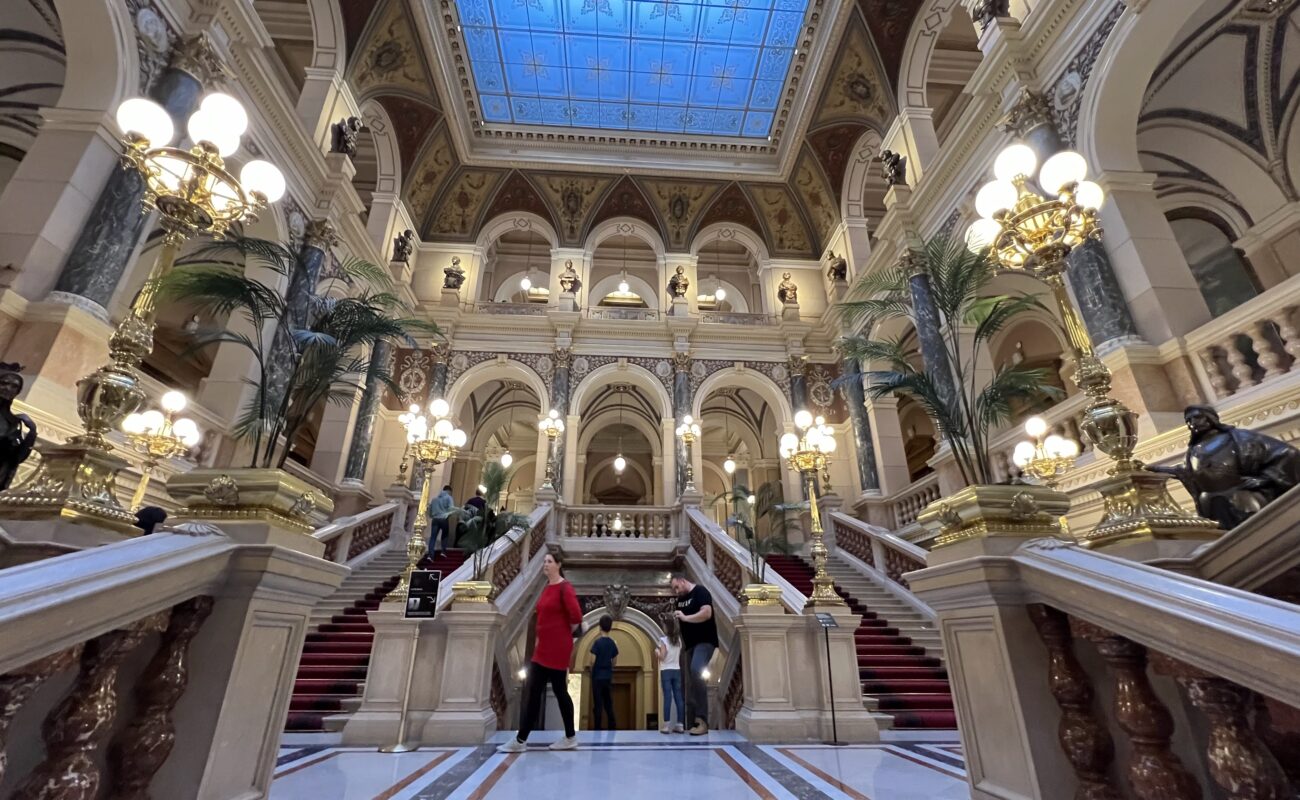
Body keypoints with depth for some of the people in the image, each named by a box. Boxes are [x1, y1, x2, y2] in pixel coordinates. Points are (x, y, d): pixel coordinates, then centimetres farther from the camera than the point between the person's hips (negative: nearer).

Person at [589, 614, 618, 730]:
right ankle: (612, 727, 13)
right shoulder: (612, 643, 3)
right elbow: (614, 661, 9)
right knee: (608, 703, 12)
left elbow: (593, 661, -13)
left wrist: (591, 672, 5)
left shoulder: (598, 641, -13)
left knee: (598, 704, 1)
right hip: (608, 676, 5)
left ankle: (597, 728, 3)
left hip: (598, 676, -5)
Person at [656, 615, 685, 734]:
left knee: (667, 697, -5)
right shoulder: (678, 640, 7)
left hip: (666, 671, -5)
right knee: (678, 697, 4)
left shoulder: (664, 640, -10)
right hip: (677, 670, 5)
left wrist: (656, 651, 6)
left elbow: (662, 657, -12)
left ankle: (666, 726, -5)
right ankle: (680, 725, 5)